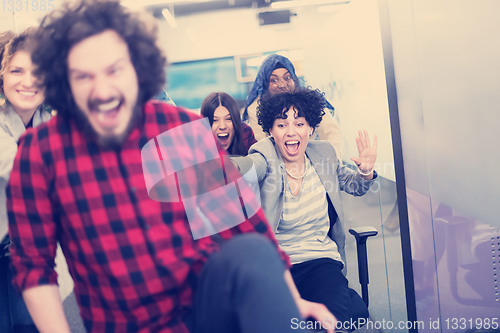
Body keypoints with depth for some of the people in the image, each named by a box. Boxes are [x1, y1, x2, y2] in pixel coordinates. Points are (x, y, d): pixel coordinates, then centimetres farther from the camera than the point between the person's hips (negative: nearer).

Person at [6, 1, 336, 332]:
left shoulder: (188, 129, -5)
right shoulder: (38, 152, -6)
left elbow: (242, 217, -1)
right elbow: (34, 265, -1)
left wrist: (291, 301, -5)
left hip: (207, 304, 0)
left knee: (251, 252, -29)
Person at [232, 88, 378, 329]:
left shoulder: (323, 153, 9)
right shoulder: (266, 160, -4)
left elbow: (353, 185, 25)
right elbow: (242, 166, -29)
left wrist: (366, 172, 2)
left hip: (320, 260, 2)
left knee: (335, 319, -26)